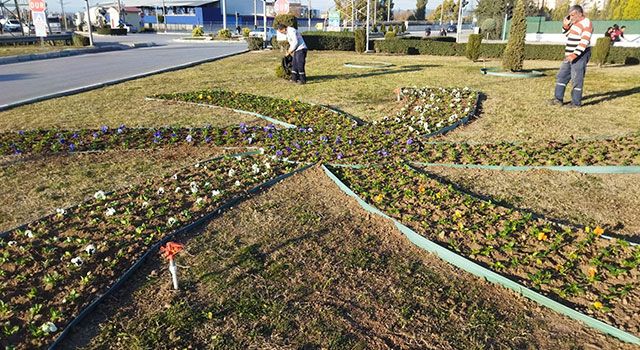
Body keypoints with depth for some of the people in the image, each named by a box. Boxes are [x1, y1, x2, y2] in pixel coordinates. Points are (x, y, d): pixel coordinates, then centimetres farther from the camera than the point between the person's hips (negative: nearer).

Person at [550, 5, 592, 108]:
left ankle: (576, 103, 1)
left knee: (576, 80, -6)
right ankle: (558, 99, 17)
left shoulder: (586, 24, -14)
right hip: (570, 55, 10)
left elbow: (584, 42, -22)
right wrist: (565, 26, 7)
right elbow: (567, 34, 26)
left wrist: (575, 55, -30)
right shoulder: (575, 22, 13)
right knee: (561, 76, 11)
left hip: (579, 56, -10)